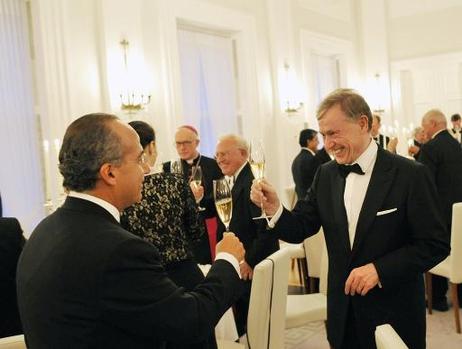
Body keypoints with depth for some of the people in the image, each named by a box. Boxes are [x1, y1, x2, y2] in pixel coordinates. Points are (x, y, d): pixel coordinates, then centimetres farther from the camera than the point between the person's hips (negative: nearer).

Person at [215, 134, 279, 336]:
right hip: (235, 266, 9)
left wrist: (250, 262, -18)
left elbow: (266, 228, -26)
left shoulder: (252, 181, -22)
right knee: (241, 326, 18)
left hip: (254, 269, -8)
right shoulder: (229, 181, 8)